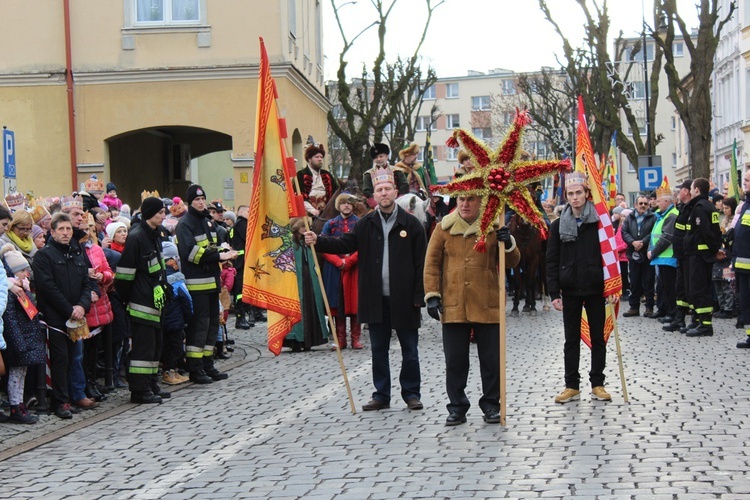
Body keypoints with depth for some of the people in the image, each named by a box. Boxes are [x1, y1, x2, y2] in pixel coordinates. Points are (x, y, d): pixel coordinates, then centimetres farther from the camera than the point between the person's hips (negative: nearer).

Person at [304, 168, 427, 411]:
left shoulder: (411, 223, -3)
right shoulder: (366, 223, 6)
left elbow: (421, 263, -4)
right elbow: (345, 244, 1)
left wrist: (419, 296, -8)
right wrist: (318, 241, -15)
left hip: (403, 298, -3)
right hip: (376, 299, 3)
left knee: (409, 349, 6)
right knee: (378, 349, 10)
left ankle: (411, 393, 19)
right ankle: (381, 395, 20)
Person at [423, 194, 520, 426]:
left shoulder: (493, 227, 5)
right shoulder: (444, 228, 5)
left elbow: (512, 263, 7)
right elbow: (432, 264, 6)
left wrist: (509, 245, -13)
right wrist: (432, 295, -3)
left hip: (488, 306, 0)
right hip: (453, 307, 0)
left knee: (492, 359, 5)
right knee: (455, 360, 5)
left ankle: (491, 405, 19)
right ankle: (457, 407, 16)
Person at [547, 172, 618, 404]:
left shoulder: (599, 222, -1)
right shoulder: (558, 225, 2)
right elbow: (552, 261, 2)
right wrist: (554, 293, -6)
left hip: (595, 289, -1)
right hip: (570, 290, 1)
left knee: (598, 338, 6)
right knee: (571, 339, 7)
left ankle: (597, 384, 15)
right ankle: (572, 386, 13)